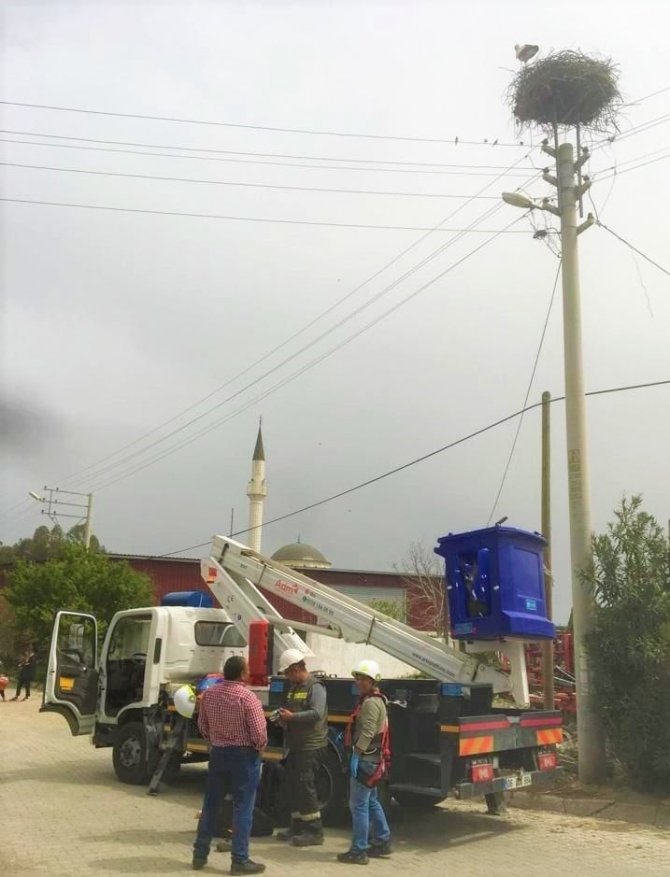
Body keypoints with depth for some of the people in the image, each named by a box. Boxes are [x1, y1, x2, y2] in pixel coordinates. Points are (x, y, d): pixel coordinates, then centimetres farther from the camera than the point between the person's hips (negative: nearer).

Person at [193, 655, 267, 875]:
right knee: (243, 807, 2)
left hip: (217, 752, 6)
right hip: (244, 755, -6)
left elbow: (202, 725, 9)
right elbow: (259, 732, -18)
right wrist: (260, 748, 1)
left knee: (211, 804, 15)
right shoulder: (247, 697, -19)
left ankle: (200, 854, 23)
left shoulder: (209, 693, -1)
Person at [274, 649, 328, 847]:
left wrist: (292, 717, -22)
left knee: (306, 786, -8)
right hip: (295, 745, 9)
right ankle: (297, 827, 24)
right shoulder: (294, 687, 16)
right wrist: (282, 716, 5)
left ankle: (314, 831, 0)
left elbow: (317, 714, -23)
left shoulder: (315, 687, -12)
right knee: (294, 786, 13)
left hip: (310, 746, -9)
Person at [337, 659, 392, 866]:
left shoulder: (371, 703, -17)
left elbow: (367, 733, -26)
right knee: (371, 802, 19)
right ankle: (382, 843, 26)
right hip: (370, 759, 11)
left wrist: (356, 754, -27)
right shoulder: (375, 700, 16)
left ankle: (358, 851, 0)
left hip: (365, 760, -11)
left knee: (358, 805, -5)